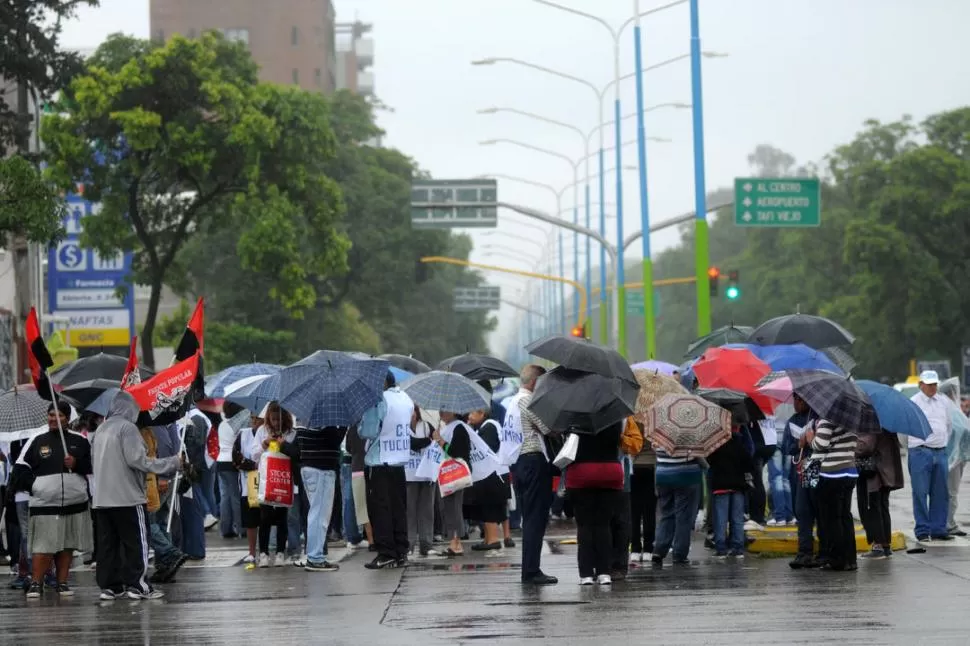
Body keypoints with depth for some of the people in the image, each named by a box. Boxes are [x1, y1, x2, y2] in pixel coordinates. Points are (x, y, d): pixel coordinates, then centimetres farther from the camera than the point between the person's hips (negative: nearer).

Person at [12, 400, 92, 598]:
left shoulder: (80, 441, 9)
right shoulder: (36, 441, 5)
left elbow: (93, 466, 10)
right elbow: (21, 468, 5)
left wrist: (76, 464, -8)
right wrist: (33, 485, -8)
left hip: (75, 504, 2)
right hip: (45, 505, -2)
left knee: (67, 546, 9)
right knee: (44, 547, -8)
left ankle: (62, 582, 19)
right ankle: (36, 584, 2)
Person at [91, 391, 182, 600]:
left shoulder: (101, 430, 13)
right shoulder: (127, 427, -10)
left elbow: (94, 461, 17)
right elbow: (137, 459, -17)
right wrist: (172, 463, -11)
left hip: (102, 498, 7)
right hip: (128, 497, -7)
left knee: (108, 544, 8)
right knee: (136, 543, -1)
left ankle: (109, 585, 9)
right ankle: (137, 585, -2)